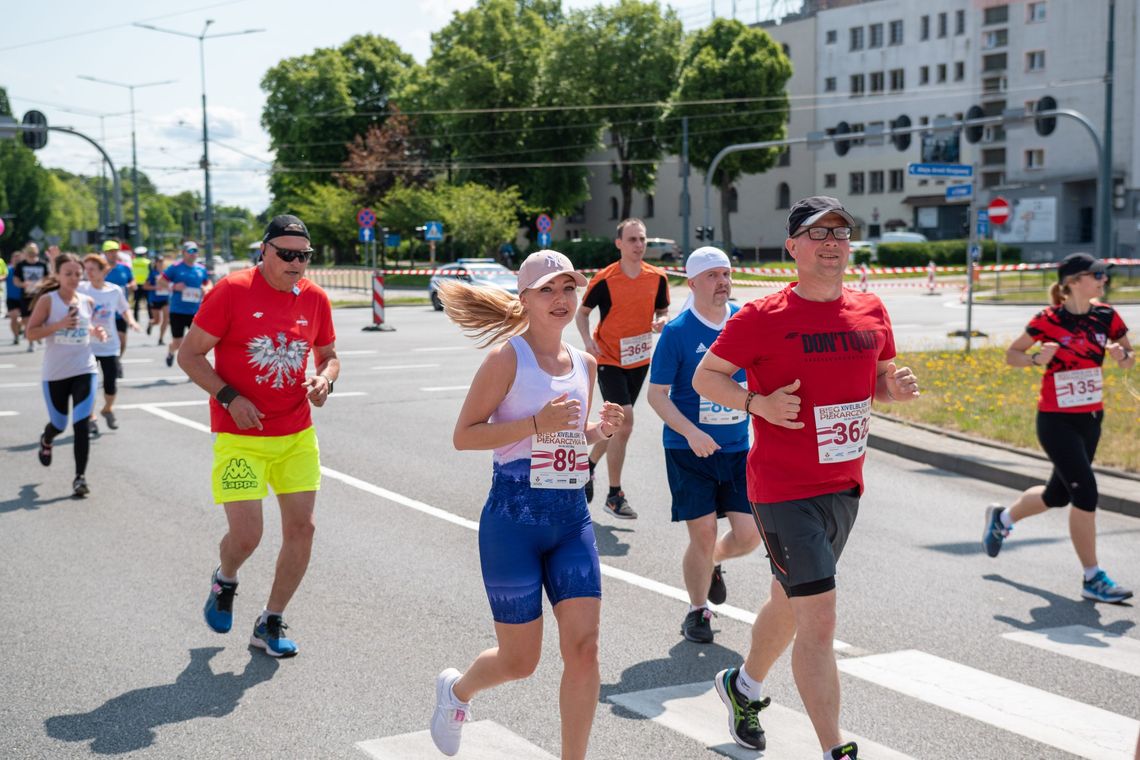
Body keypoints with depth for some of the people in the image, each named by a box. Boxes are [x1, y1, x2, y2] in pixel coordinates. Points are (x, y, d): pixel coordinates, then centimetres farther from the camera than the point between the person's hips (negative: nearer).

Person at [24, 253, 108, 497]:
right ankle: (46, 441, 49)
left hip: (84, 370, 2)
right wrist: (59, 325, -23)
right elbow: (31, 333, -11)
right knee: (59, 424, 11)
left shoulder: (87, 301, 4)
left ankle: (80, 477, -4)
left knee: (81, 424, -10)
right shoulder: (47, 300, -8)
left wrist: (96, 332, -1)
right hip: (55, 373, -2)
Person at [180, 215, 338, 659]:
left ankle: (270, 625, 17)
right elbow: (189, 355, -7)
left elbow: (328, 355, 17)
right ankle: (225, 582, 28)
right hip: (239, 437, -5)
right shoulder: (232, 291, -10)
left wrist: (325, 379, -6)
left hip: (297, 435, 5)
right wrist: (230, 398, -18)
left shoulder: (315, 299, 4)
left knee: (302, 527, 1)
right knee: (246, 535, -9)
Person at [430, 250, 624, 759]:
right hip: (514, 518, -5)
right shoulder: (508, 357, -9)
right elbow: (463, 436, -13)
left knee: (584, 647, -5)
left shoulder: (585, 364, 10)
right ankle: (457, 688, 39)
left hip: (572, 516, 5)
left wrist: (601, 429, 1)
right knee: (520, 661, 5)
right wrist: (536, 423, -22)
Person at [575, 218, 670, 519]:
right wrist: (587, 340, -17)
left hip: (639, 360, 5)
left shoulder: (657, 278, -2)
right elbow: (582, 312, 0)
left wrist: (661, 322, -11)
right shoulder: (604, 279, -13)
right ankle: (614, 496, -4)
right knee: (624, 422, -14)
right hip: (609, 360, -5)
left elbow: (663, 311, 12)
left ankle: (589, 465, 42)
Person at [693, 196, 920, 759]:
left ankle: (744, 685, 48)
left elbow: (878, 379, 19)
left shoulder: (870, 311, 5)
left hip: (845, 485, 7)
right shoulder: (763, 318, -12)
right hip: (784, 491, -6)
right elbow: (704, 377, -4)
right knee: (819, 620, -10)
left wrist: (896, 388, -5)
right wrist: (759, 404, -21)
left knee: (790, 602, 23)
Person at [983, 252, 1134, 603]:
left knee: (1058, 494, 17)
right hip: (1056, 420, -6)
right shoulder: (1048, 320, -12)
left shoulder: (1106, 317, 1)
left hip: (1091, 419, 6)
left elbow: (1130, 360, 10)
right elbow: (1011, 354, -1)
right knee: (1085, 491, -13)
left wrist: (1122, 354, -12)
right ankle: (1093, 579, -3)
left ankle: (1002, 517, 45)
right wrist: (1037, 358, -21)